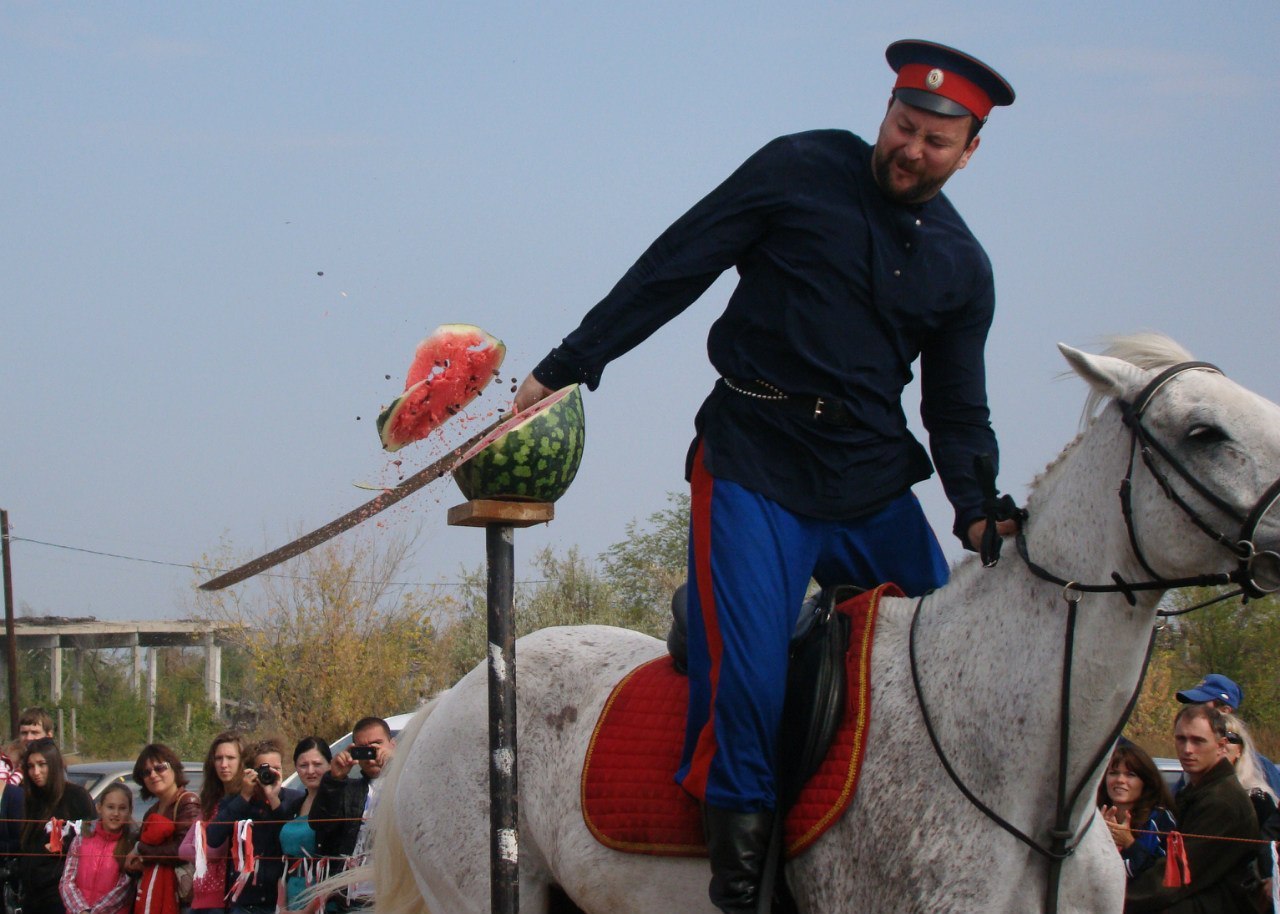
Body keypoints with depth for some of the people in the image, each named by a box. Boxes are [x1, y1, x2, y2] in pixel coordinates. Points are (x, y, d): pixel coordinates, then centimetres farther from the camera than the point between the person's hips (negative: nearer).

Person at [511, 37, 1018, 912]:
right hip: (755, 465, -4)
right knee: (747, 687, -19)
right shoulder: (800, 171, 0)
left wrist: (976, 511, -5)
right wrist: (566, 369, -2)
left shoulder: (964, 269, 12)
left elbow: (959, 411, 15)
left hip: (873, 482, 5)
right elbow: (671, 270, 1)